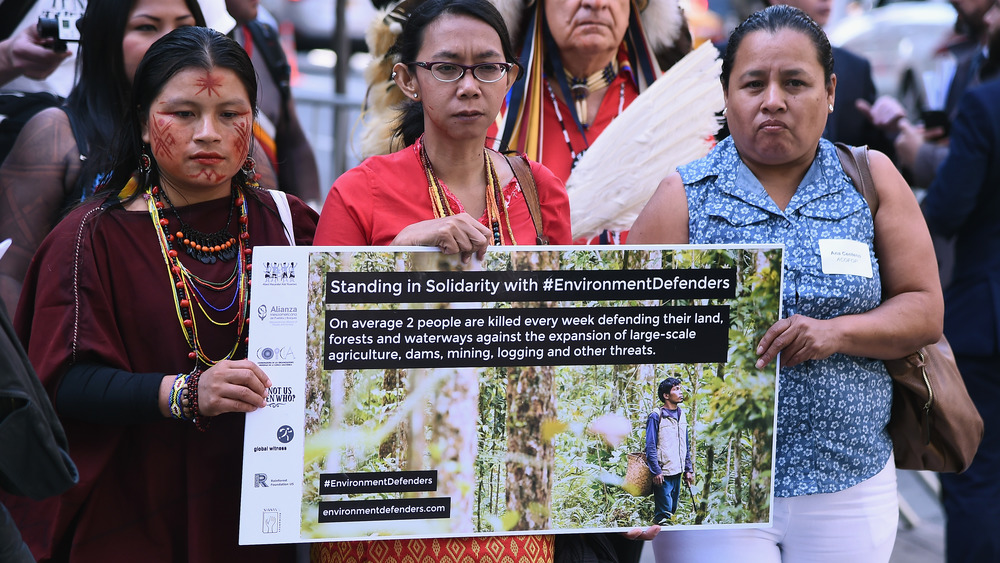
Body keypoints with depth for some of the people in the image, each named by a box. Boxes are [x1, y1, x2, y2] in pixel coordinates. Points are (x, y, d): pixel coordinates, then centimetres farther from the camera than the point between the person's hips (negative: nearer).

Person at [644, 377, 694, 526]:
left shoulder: (681, 415, 12)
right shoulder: (656, 417, -10)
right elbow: (650, 447, -12)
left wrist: (688, 469, 14)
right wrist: (656, 471, -17)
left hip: (677, 473, 7)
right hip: (663, 474, -7)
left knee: (672, 510, 12)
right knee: (663, 515, -7)